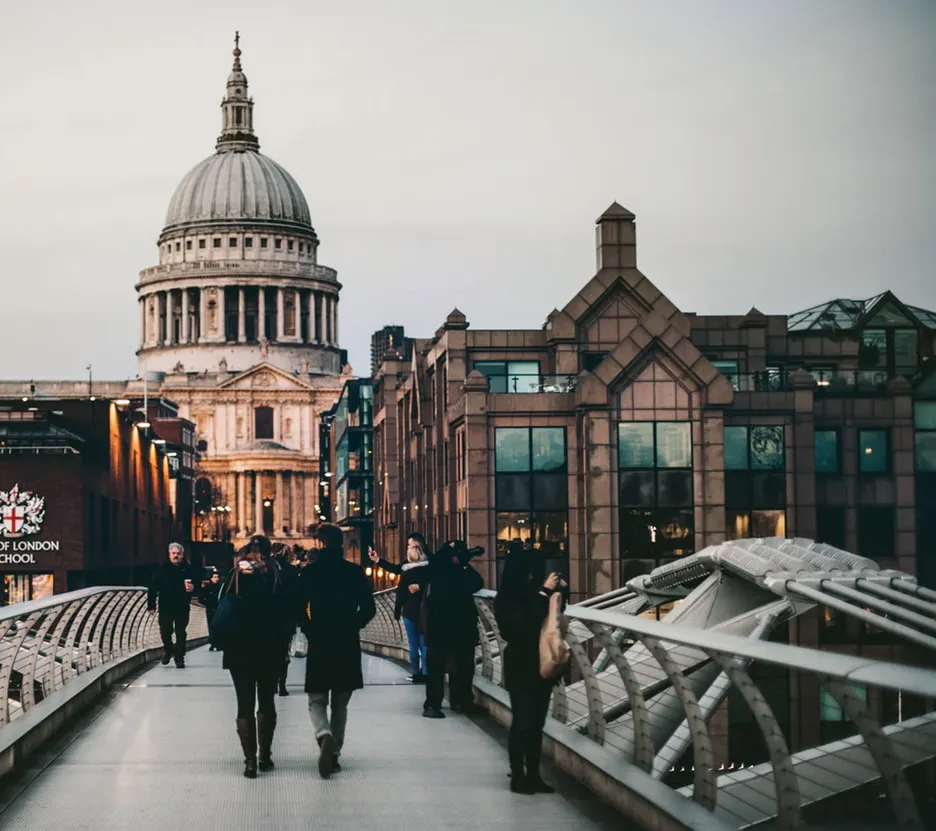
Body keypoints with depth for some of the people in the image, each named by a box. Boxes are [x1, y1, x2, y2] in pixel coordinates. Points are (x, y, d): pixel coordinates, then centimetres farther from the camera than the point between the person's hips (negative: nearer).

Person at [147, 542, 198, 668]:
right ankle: (168, 649, 29)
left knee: (181, 633, 1)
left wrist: (192, 588, -14)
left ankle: (179, 658, 8)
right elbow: (153, 587, -2)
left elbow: (196, 585, 11)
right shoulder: (162, 569, -1)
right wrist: (151, 604, -6)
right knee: (165, 631, 1)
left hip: (182, 607, 0)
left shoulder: (187, 569, 3)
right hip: (165, 606, 0)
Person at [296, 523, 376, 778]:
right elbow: (368, 609, -2)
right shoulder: (355, 572, -2)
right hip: (349, 646, 2)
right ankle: (334, 753, 15)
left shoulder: (309, 572, -5)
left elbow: (299, 609, -6)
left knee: (317, 701, 6)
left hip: (319, 645, -2)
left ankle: (325, 736, -23)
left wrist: (311, 631, 9)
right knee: (340, 704, 14)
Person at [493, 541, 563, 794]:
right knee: (522, 722, -5)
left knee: (537, 722, 9)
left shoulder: (534, 593, 4)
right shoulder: (507, 599, -12)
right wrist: (544, 593, -23)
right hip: (521, 669, -6)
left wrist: (554, 594, -3)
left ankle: (533, 775, 14)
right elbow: (526, 622, -25)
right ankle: (517, 776, 2)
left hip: (541, 666, 6)